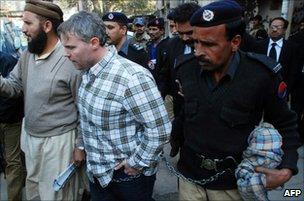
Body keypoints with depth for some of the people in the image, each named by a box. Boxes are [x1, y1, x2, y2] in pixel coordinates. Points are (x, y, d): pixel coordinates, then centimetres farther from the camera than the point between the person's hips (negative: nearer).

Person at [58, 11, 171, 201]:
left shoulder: (133, 78, -27)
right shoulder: (88, 72, 0)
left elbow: (160, 129, -24)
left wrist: (136, 164, -16)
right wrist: (83, 146, 10)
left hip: (129, 175, -7)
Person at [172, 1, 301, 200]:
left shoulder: (263, 75, -18)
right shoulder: (186, 69, -10)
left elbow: (285, 124, -4)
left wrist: (287, 169, -14)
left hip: (234, 183, -2)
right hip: (190, 176, 2)